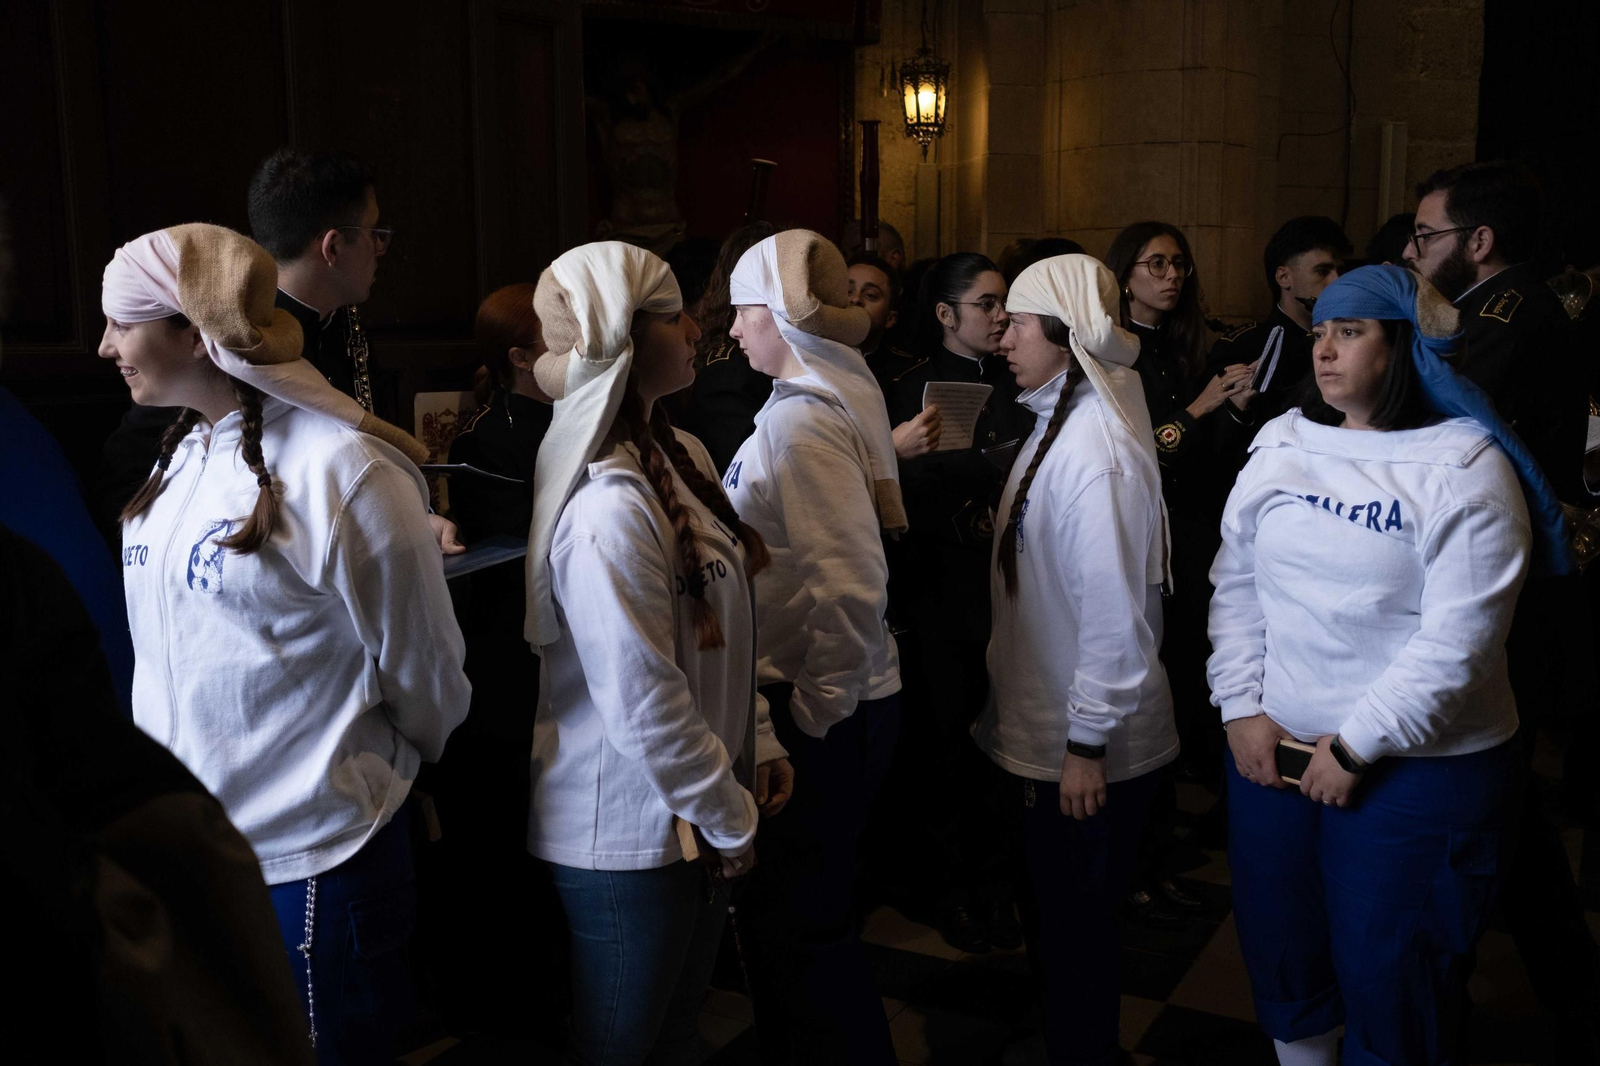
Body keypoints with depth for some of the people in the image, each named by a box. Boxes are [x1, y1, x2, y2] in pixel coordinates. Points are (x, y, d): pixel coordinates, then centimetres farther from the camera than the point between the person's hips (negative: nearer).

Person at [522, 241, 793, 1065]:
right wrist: (732, 818, -13)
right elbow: (644, 708, -25)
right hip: (628, 841, -8)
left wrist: (758, 745, 10)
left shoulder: (681, 456, 2)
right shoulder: (608, 508, -26)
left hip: (697, 827, 8)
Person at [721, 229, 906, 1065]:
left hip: (815, 717, -10)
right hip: (811, 694, 10)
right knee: (794, 909, 21)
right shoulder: (833, 395, 9)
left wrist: (815, 706, -17)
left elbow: (851, 586, -28)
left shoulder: (802, 421, -20)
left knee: (795, 922, 4)